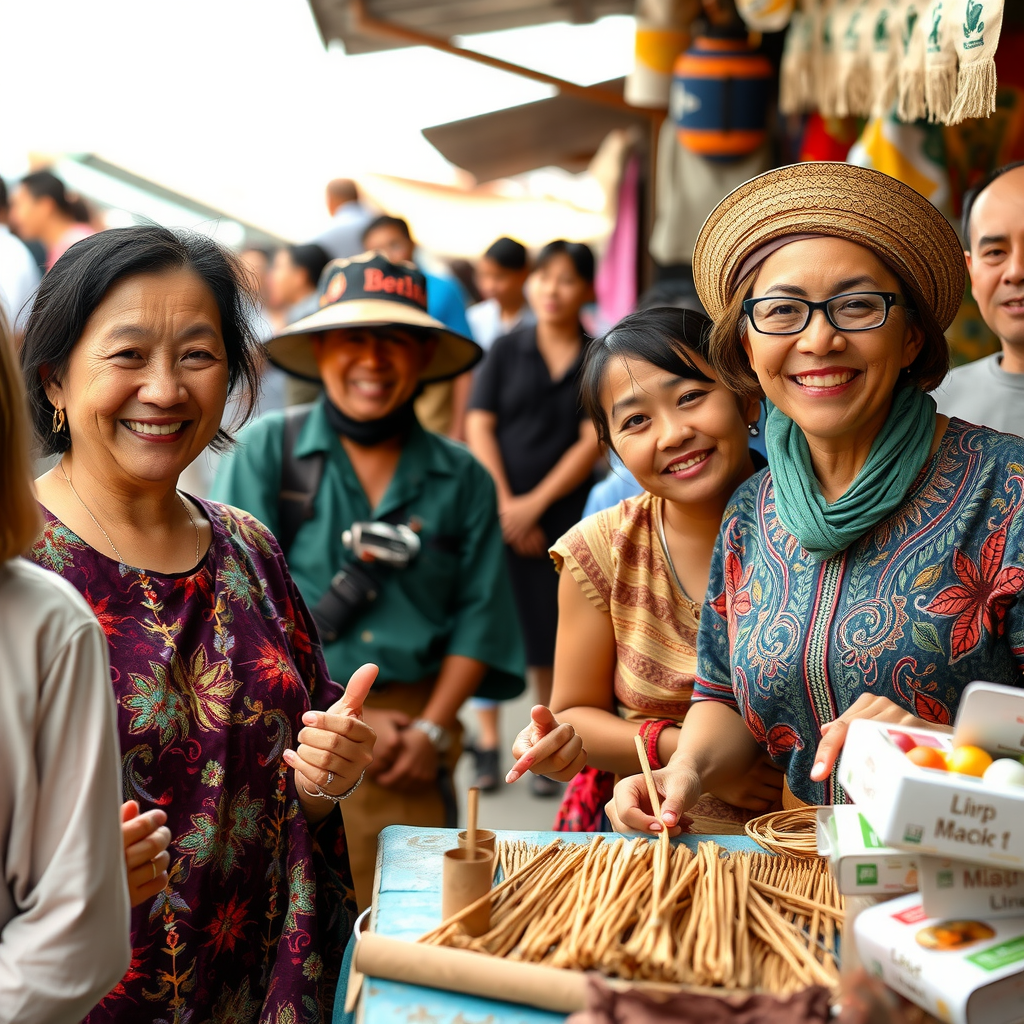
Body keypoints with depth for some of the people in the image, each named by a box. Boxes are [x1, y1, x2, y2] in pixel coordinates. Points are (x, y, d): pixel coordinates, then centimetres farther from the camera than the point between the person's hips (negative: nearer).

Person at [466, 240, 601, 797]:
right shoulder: (506, 350, 6)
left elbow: (591, 442, -3)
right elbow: (479, 427, 1)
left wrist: (535, 504, -10)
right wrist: (503, 503, -9)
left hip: (562, 515, -1)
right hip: (497, 509, 1)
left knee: (549, 632, 2)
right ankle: (488, 740, 11)